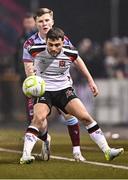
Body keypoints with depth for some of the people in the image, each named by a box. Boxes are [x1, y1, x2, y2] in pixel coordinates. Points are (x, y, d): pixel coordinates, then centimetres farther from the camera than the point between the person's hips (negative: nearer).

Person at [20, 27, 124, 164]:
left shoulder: (70, 54, -10)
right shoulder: (36, 51, -13)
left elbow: (77, 60, 15)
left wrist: (90, 81, 18)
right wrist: (30, 77, 9)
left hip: (64, 90, 2)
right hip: (43, 90, -2)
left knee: (85, 117, -9)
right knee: (38, 118, -28)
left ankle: (107, 151, -2)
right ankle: (25, 156, -31)